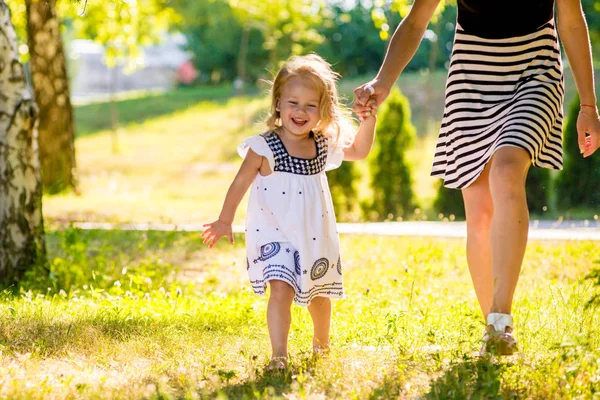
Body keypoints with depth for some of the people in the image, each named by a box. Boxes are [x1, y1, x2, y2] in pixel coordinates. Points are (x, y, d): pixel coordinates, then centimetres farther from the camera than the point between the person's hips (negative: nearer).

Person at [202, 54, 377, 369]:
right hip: (275, 236, -5)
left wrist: (369, 120, -1)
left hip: (314, 237, 5)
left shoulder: (324, 146, -1)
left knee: (319, 295, 20)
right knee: (281, 290, -23)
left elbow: (358, 150, 14)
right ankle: (279, 355, -20)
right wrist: (225, 221, -6)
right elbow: (240, 184, -8)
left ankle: (321, 345, 44)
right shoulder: (264, 148, -15)